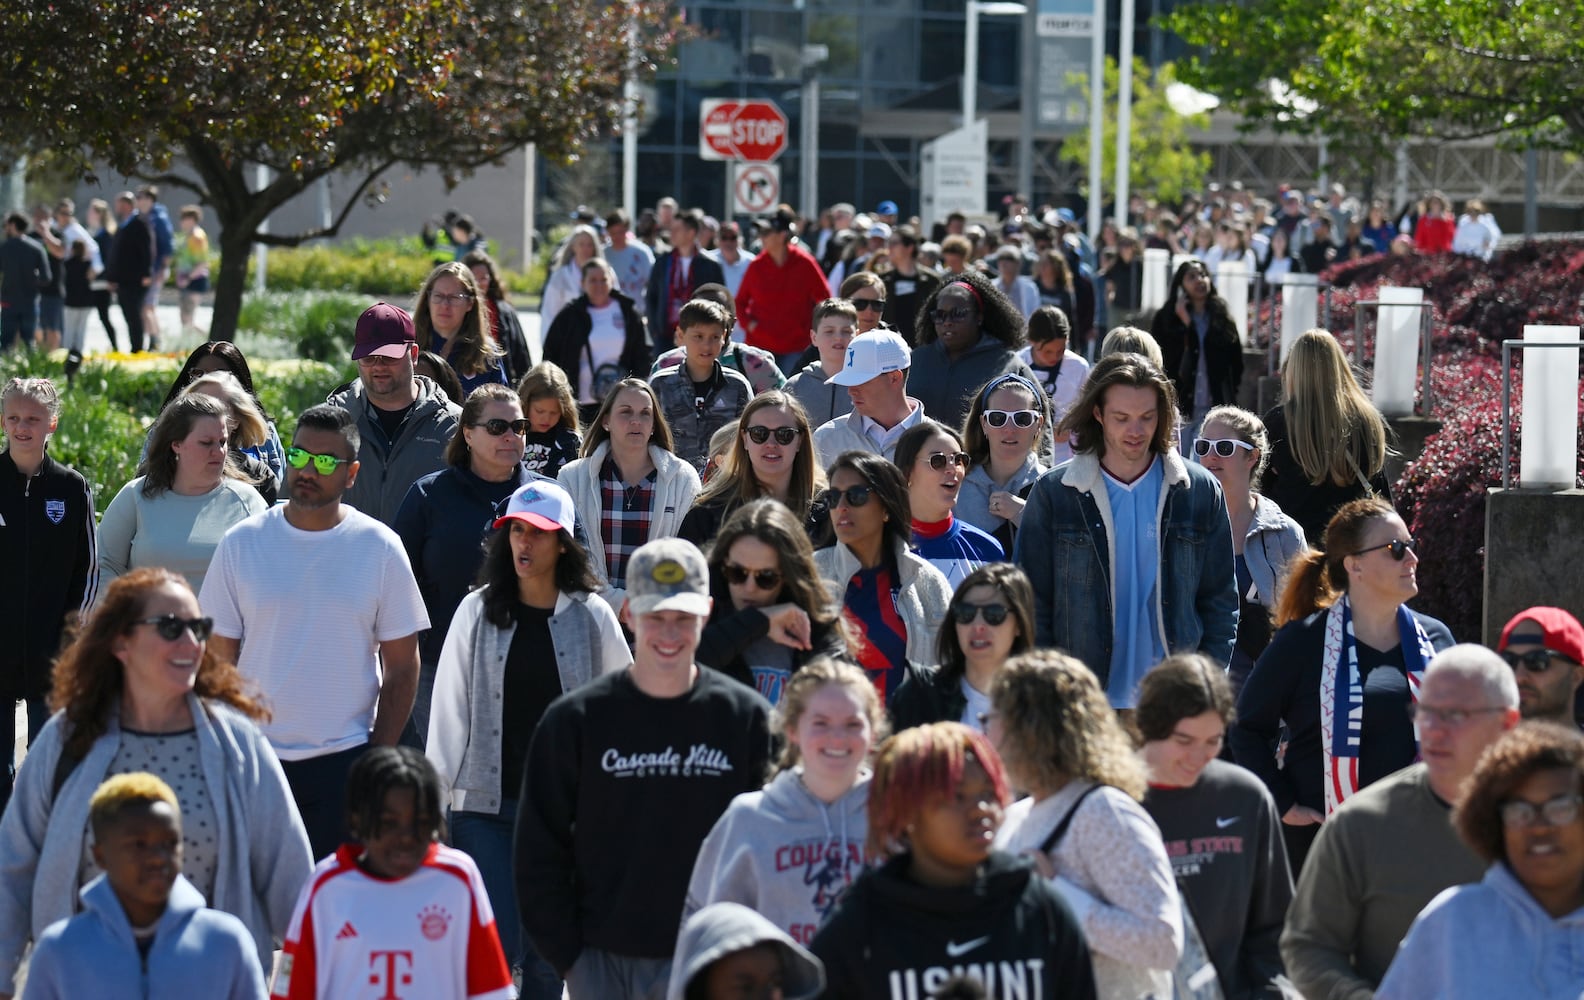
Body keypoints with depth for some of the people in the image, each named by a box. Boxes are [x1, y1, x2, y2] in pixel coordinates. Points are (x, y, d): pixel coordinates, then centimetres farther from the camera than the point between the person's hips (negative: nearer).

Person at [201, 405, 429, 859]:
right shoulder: (241, 544, 2)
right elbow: (218, 659, 5)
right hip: (252, 756, 1)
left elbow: (402, 667, 3)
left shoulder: (380, 547, 0)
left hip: (344, 759, -1)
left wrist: (379, 757, -4)